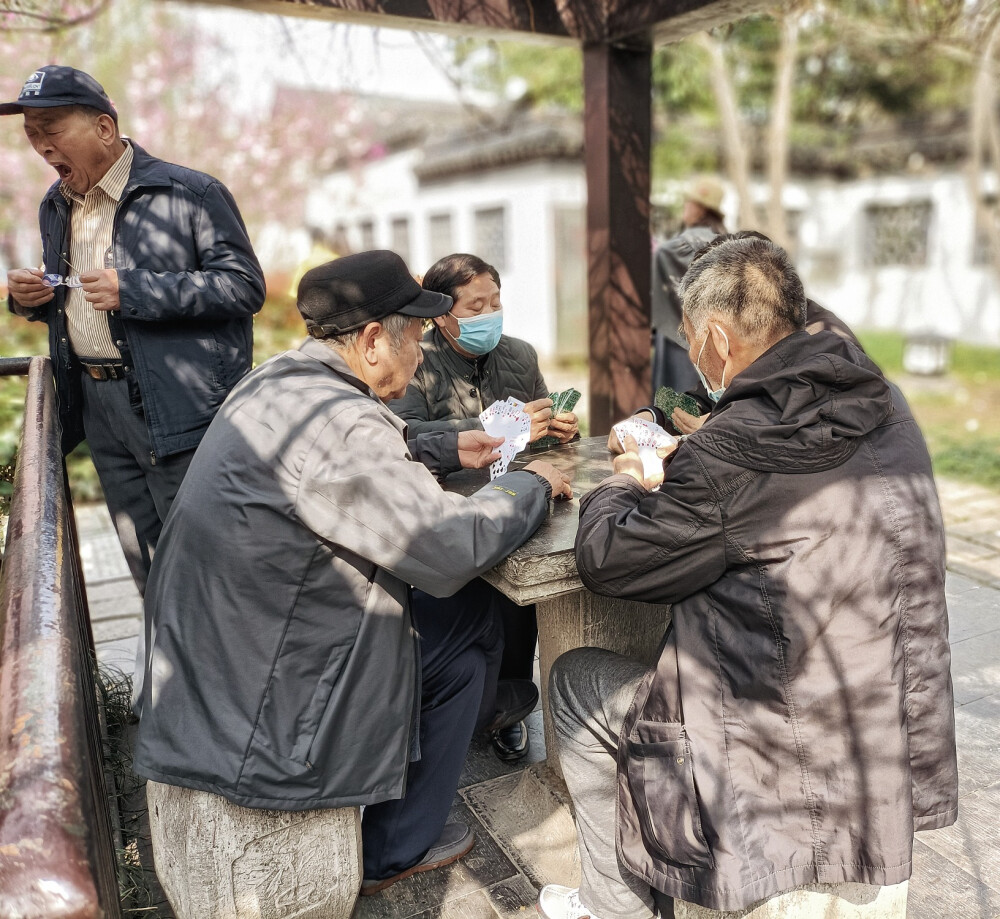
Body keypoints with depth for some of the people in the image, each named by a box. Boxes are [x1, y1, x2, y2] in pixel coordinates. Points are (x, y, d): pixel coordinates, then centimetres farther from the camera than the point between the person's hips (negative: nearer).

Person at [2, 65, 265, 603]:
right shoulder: (56, 206, 16)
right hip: (95, 407, 7)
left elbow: (246, 286, -15)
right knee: (149, 573, 15)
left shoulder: (188, 192, -7)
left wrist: (134, 291, -20)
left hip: (179, 408, -7)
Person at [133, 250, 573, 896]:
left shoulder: (276, 381, 3)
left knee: (445, 617, 18)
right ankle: (395, 852, 24)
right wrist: (532, 484, -8)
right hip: (260, 717, -9)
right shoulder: (335, 418, -28)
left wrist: (446, 449, 17)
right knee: (467, 638, 7)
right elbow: (456, 546, -25)